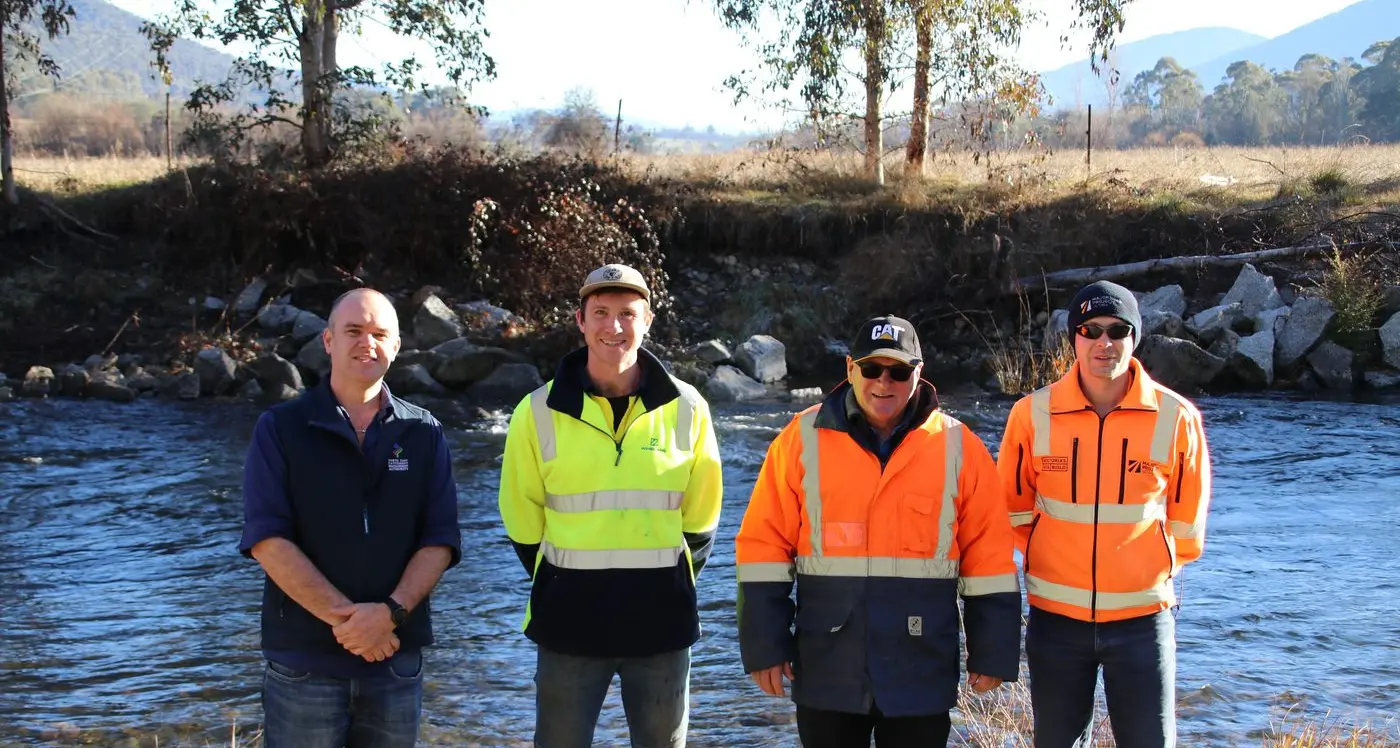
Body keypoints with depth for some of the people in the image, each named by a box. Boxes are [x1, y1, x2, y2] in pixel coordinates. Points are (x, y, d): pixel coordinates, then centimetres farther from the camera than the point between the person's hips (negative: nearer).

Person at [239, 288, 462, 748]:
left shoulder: (424, 434, 6)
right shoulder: (281, 429, 0)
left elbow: (440, 541, 1)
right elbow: (267, 539, -9)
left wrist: (391, 612, -15)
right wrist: (343, 619, -16)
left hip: (398, 660, 2)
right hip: (302, 660, -2)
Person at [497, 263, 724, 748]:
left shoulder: (686, 408, -1)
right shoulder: (540, 412, -3)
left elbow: (700, 518, 8)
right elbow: (522, 520, 6)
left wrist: (665, 585, 6)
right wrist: (562, 588, 6)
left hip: (662, 621, 1)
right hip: (570, 621, -1)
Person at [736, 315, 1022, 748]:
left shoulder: (957, 446, 0)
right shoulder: (803, 439, -1)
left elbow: (987, 557, 3)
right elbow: (766, 546, 0)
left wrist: (990, 653, 2)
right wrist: (766, 646, -3)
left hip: (923, 679, 0)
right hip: (826, 675, 0)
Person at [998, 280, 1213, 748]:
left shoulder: (1176, 417, -7)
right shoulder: (1034, 414, -5)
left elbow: (1186, 518, 7)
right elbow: (1015, 506, 9)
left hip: (1143, 617, -1)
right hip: (1055, 617, 1)